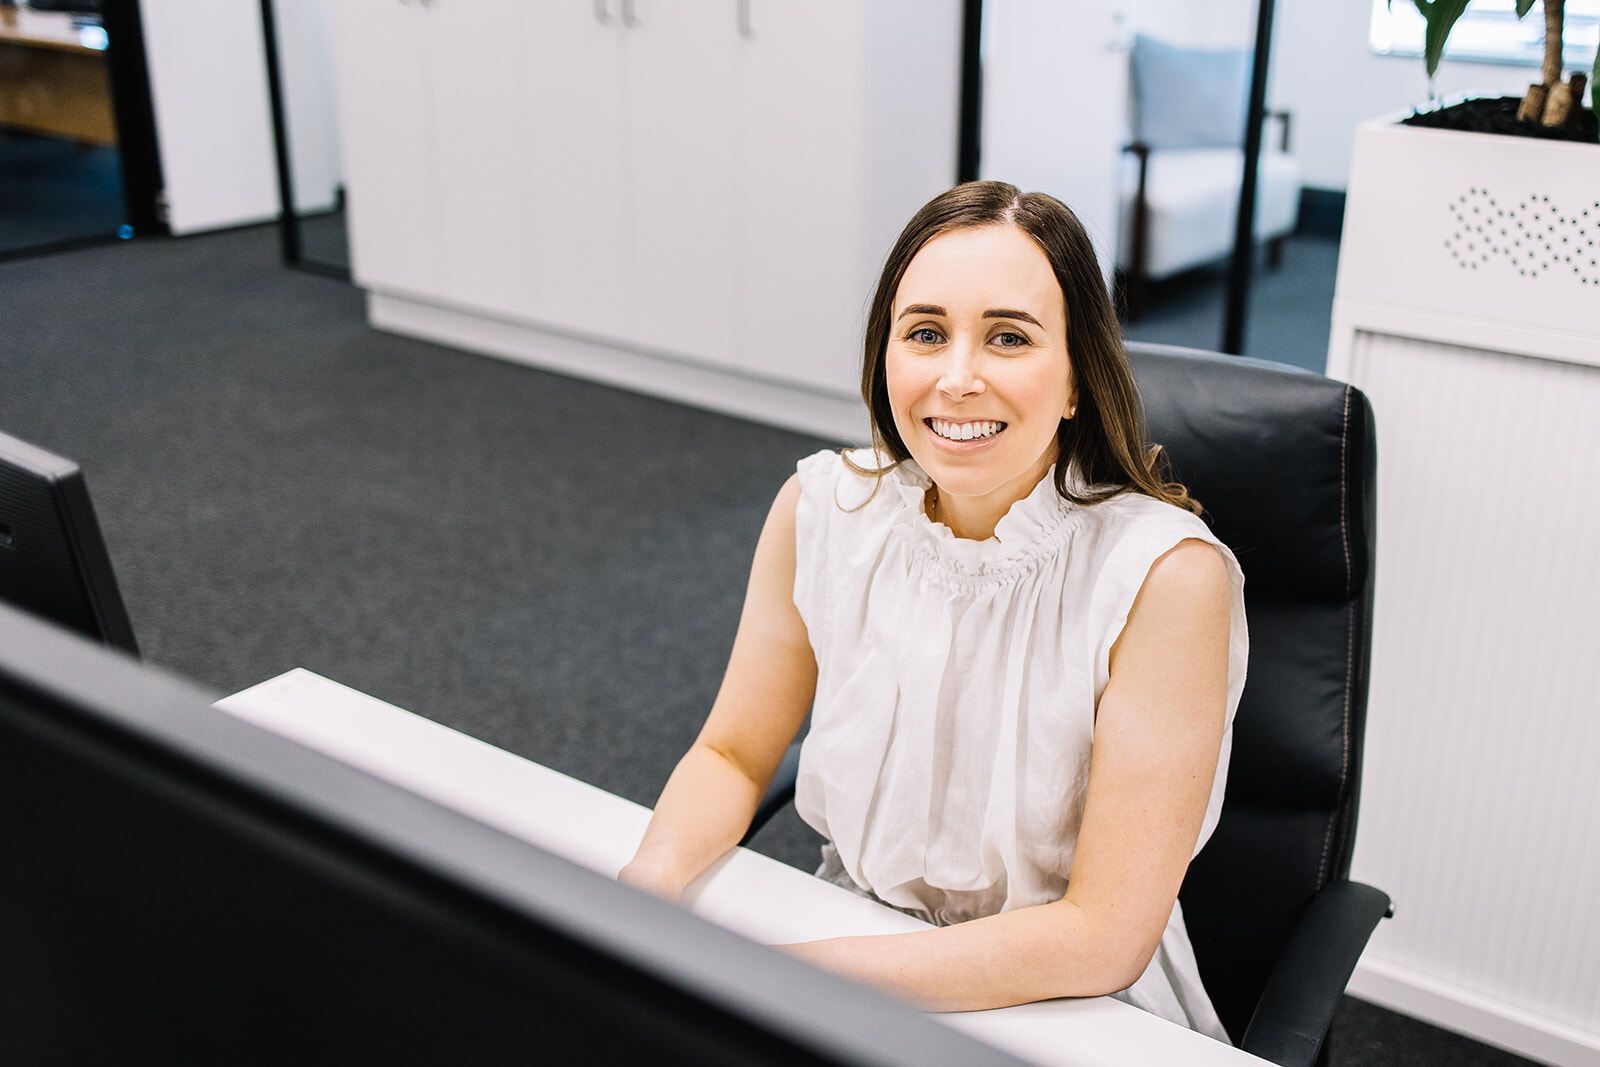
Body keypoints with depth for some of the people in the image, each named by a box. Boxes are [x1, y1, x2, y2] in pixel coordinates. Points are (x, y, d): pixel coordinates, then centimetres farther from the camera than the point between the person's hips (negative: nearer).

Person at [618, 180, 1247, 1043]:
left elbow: (1104, 938, -20)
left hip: (1078, 1018, -2)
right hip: (859, 953, 3)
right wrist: (653, 878, -19)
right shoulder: (823, 509, -9)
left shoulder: (1167, 576, -22)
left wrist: (780, 972, -26)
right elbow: (732, 756, 3)